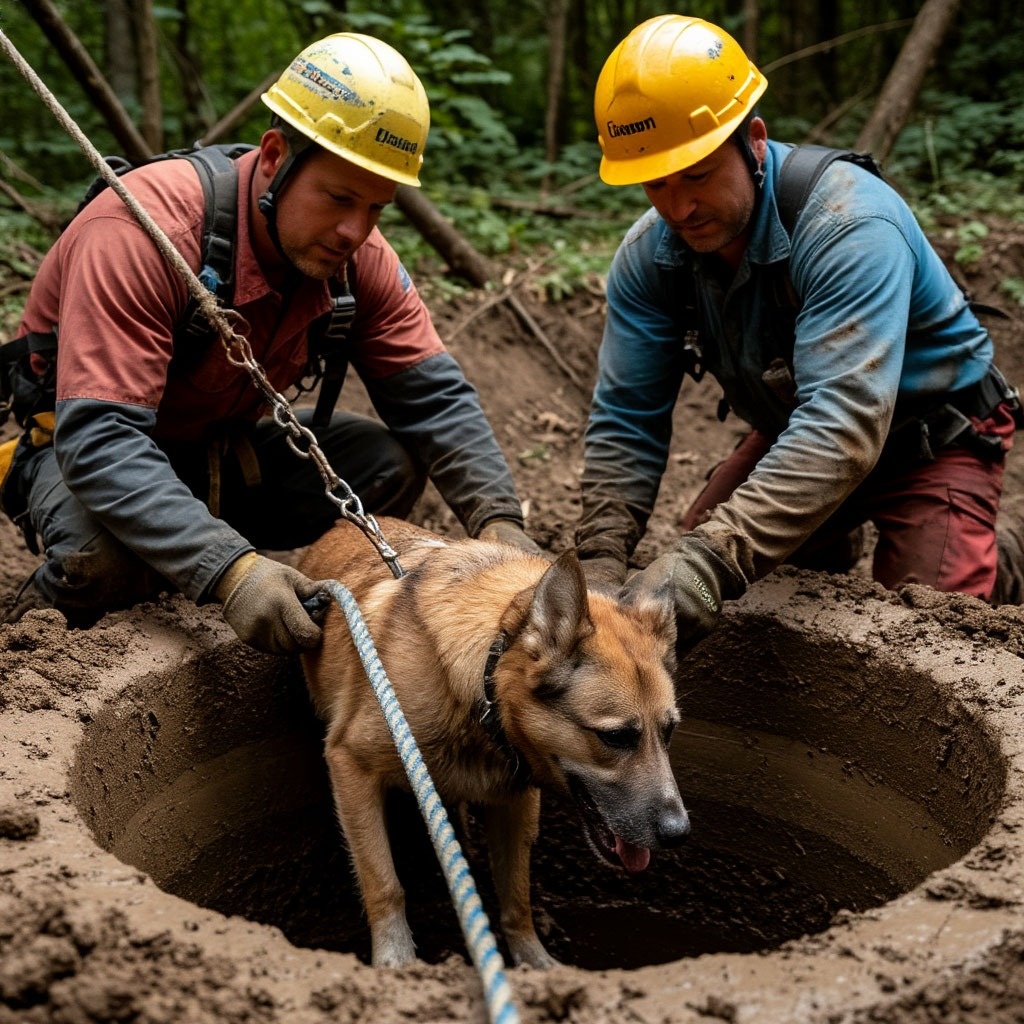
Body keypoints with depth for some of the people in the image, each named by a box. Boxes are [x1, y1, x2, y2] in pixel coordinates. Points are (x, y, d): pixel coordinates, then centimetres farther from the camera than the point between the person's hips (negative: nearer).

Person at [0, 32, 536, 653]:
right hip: (76, 451, -5)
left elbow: (435, 397, -9)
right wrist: (227, 567, -52)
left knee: (388, 462, -14)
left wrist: (498, 519, -27)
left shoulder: (358, 255, -13)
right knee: (106, 551, -38)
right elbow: (98, 439, -40)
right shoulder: (144, 230, -33)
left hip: (220, 450, 6)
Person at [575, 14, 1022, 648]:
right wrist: (599, 564, -30)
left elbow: (843, 426, -46)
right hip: (791, 433, 6)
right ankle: (834, 542, 29)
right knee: (688, 573, 1)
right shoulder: (649, 256, -16)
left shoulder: (849, 227, -35)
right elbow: (625, 419, -15)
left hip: (933, 439, -5)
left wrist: (716, 560, -56)